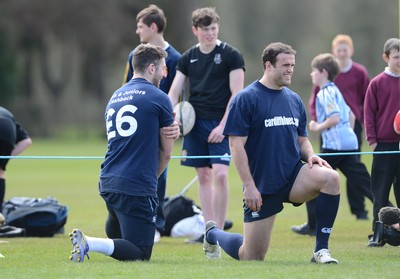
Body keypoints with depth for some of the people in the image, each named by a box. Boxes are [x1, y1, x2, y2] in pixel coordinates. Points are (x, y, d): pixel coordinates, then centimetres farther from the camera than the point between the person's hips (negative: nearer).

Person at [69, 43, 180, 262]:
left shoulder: (115, 97, 20)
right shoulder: (158, 98, -2)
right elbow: (166, 153, 7)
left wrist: (169, 132, 13)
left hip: (107, 182, 8)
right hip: (137, 186, -8)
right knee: (140, 253, -6)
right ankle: (89, 243, -26)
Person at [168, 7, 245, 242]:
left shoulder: (231, 55, -3)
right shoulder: (188, 58, 10)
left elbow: (236, 94, -7)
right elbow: (174, 92, 10)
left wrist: (222, 126, -14)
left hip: (221, 124, -5)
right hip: (196, 123, 5)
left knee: (220, 174, -15)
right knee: (203, 176, 6)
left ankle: (220, 230, -8)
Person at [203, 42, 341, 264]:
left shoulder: (294, 100, 10)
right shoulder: (246, 98, -9)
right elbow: (236, 145, -11)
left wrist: (310, 156, -5)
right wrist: (249, 186, -16)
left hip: (293, 175, 5)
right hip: (261, 187, -4)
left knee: (330, 177, -28)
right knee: (252, 258, 1)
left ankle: (321, 250, -19)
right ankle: (212, 234, 35)